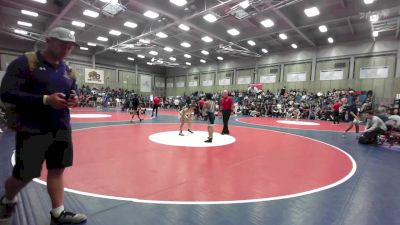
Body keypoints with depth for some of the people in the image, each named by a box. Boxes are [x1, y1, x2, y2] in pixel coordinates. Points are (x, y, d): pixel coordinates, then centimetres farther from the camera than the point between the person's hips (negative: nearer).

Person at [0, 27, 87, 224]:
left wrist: (74, 99, -5)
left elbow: (73, 92, 19)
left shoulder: (67, 70, 11)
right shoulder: (25, 62, -8)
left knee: (57, 170, 8)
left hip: (61, 129, 5)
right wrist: (45, 100, -25)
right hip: (32, 131, -5)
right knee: (24, 175, 7)